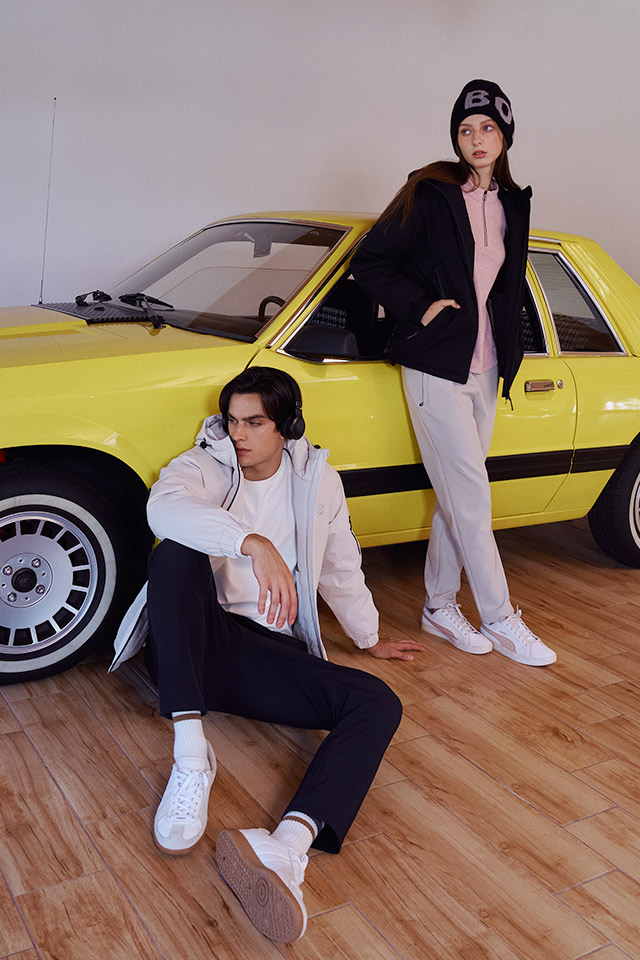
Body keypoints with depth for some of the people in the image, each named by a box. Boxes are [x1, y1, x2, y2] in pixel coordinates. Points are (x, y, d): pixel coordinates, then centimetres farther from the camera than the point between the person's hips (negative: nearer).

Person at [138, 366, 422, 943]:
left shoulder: (318, 480, 11)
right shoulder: (202, 466, 0)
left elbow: (341, 568, 25)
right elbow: (164, 508, -27)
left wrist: (370, 639, 34)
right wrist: (256, 543, -41)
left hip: (270, 652, 2)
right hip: (193, 642, -2)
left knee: (378, 704, -22)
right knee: (175, 554, -31)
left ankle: (287, 848, -50)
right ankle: (191, 755, -37)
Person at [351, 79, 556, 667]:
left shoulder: (512, 205, 12)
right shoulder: (430, 194, -6)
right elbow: (370, 262, -7)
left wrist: (507, 354, 15)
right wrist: (421, 308, -14)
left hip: (484, 370, 6)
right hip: (436, 368, -6)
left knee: (457, 497, 10)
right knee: (472, 498, -4)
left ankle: (440, 607, 22)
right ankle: (500, 620, 6)